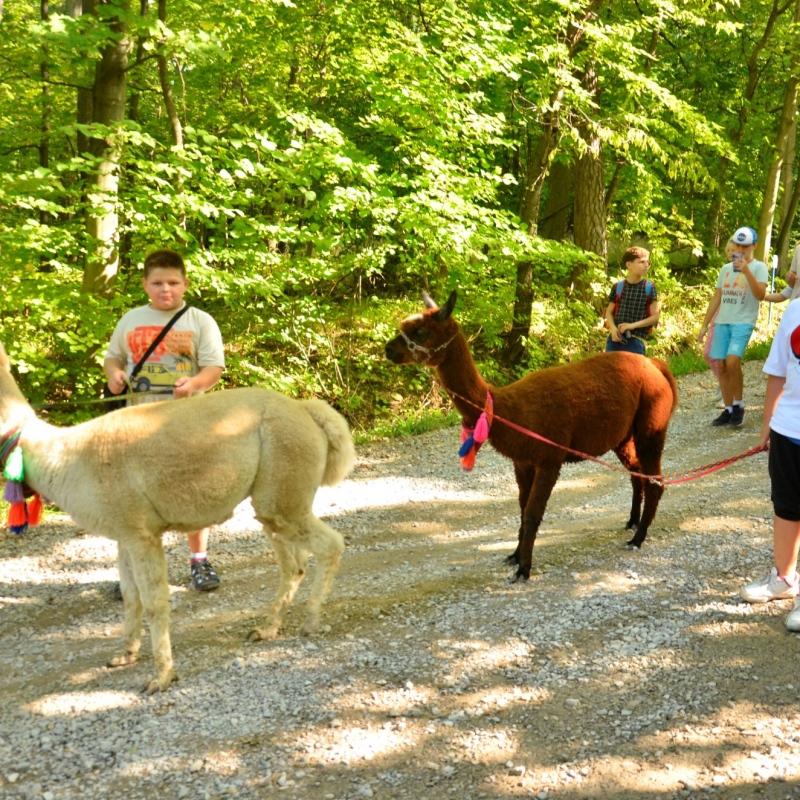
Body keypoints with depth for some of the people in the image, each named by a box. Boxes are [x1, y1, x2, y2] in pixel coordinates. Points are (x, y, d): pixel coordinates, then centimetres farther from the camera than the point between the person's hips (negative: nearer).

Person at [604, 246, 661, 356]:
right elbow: (609, 312, 10)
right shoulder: (617, 287, 4)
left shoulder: (650, 288, 1)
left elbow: (655, 316, -1)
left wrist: (633, 325, -13)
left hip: (636, 342, -1)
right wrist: (613, 328, -11)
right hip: (615, 340, 1)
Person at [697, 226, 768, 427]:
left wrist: (746, 271, -22)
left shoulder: (759, 267, -1)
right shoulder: (726, 269, 14)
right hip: (722, 322, 6)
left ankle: (739, 405, -5)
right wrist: (704, 325, 13)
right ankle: (728, 409, 13)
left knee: (732, 362, -22)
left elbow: (760, 295, -15)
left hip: (743, 322, -6)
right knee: (722, 366, 3)